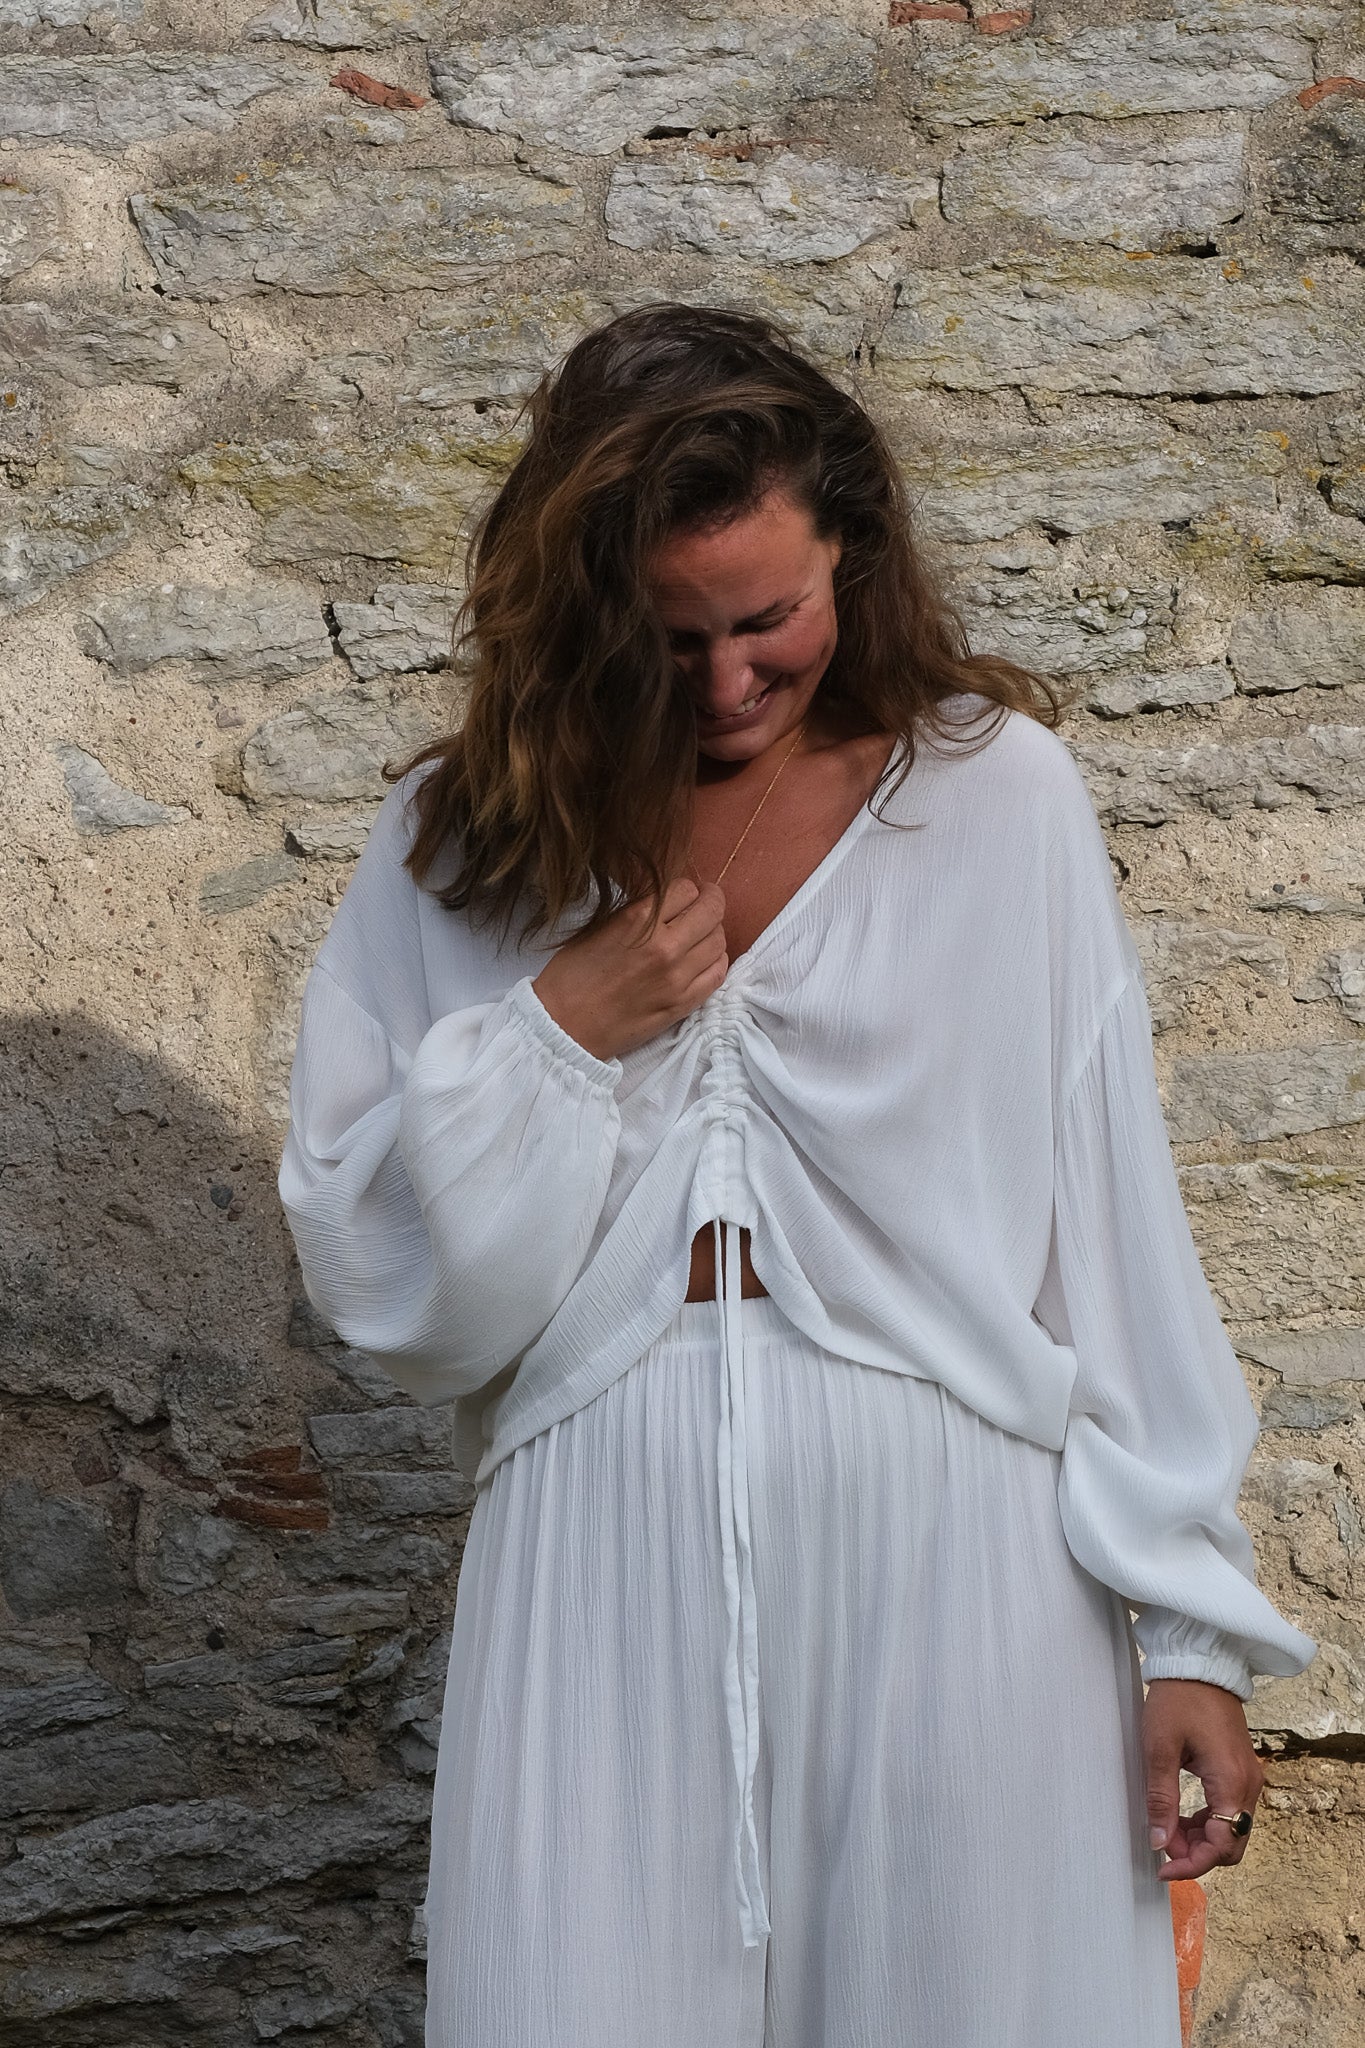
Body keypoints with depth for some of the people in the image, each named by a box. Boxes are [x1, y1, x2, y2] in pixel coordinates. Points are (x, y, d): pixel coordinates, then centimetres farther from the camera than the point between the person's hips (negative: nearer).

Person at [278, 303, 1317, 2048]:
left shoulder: (997, 792, -3)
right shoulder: (466, 841, 1)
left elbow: (1116, 1228, -3)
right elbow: (369, 1276, 1)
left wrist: (1189, 1625, -4)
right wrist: (555, 1037, -13)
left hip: (945, 1563, -1)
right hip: (610, 1565, 1)